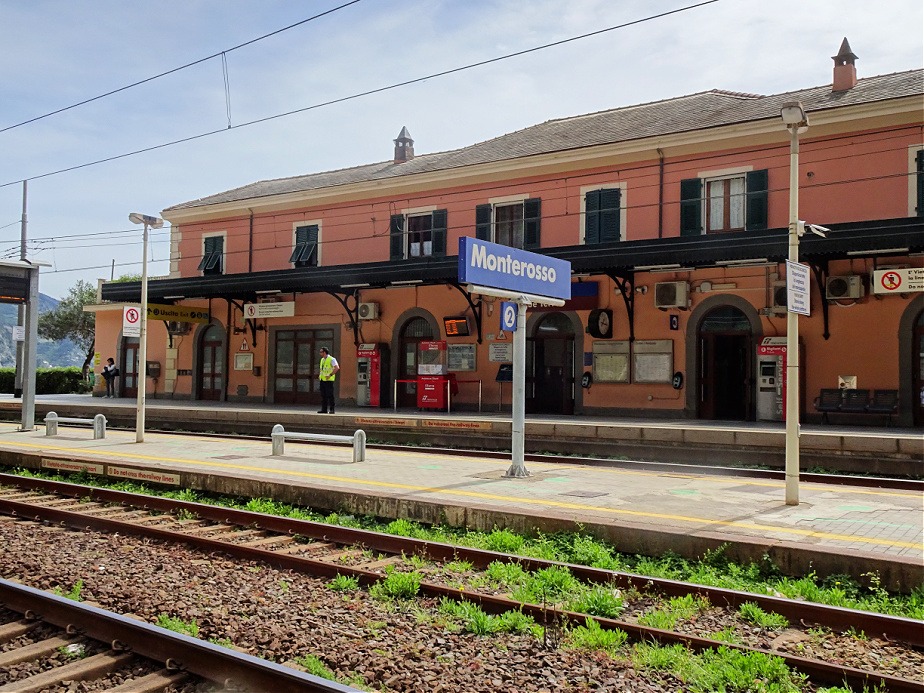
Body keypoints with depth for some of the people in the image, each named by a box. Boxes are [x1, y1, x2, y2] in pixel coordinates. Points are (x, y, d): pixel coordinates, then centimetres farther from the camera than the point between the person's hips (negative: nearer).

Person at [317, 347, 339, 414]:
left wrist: (330, 375, -21)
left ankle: (331, 409, -3)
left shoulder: (331, 359, -9)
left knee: (330, 395, -7)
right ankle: (324, 409, 12)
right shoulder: (322, 360, 17)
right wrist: (320, 375, 14)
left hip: (328, 380, -8)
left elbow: (337, 368, -20)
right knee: (323, 395, 8)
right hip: (322, 380, 8)